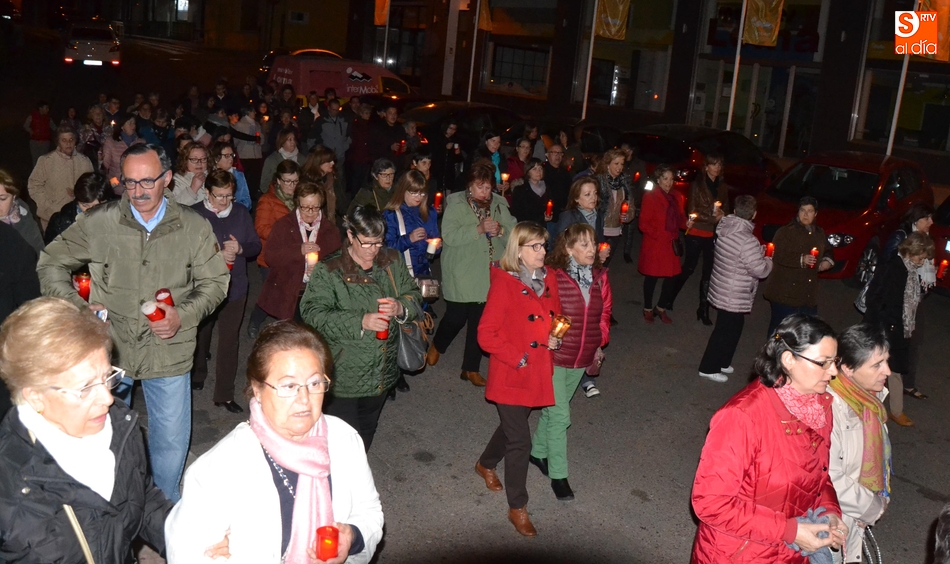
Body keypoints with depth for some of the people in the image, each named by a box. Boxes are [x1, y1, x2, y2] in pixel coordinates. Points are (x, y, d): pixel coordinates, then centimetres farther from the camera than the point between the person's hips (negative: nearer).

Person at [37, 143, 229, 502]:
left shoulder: (195, 227, -5)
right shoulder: (98, 223, -6)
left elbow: (215, 282, 3)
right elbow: (51, 264, 5)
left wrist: (184, 315, -13)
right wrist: (78, 307, -8)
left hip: (169, 352, 0)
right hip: (108, 350, 1)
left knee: (171, 441, 10)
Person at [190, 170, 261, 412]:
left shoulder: (241, 212, -1)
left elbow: (256, 246, 2)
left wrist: (240, 249, -18)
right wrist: (218, 256, -25)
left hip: (235, 287, 2)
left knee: (229, 341, 4)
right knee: (201, 335, 22)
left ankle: (225, 394, 14)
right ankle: (198, 374, 49)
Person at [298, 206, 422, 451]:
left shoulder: (392, 262, 3)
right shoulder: (328, 271, -12)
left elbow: (414, 295, 7)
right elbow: (313, 314, -19)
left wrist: (401, 307, -18)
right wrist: (360, 322, -30)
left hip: (382, 373, 5)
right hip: (344, 377, -5)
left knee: (366, 435, 22)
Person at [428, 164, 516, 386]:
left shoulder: (499, 205, 6)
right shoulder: (456, 204, -5)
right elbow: (449, 236, -16)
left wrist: (501, 230, -16)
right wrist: (479, 229, -24)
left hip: (489, 274, 3)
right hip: (461, 275, -3)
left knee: (480, 321, 5)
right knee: (456, 317, 4)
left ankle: (471, 368, 20)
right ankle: (437, 346, 36)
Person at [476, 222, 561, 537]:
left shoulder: (548, 279, 2)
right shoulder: (505, 284, -18)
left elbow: (555, 317, 17)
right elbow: (486, 334, -18)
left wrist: (555, 339, -4)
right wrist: (519, 359, -20)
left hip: (540, 374, 7)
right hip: (511, 377, -7)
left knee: (513, 425, 24)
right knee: (520, 440, 0)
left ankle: (486, 464, 53)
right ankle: (517, 508, 18)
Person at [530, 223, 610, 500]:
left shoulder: (600, 276, -1)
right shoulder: (552, 276, -19)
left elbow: (604, 312, 12)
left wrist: (599, 344, 9)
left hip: (582, 359, 6)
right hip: (553, 356, -6)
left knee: (554, 409, 22)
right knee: (560, 416, -2)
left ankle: (537, 451, 43)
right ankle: (558, 475, 13)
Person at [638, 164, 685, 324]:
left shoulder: (676, 197, 10)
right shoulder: (650, 197, -8)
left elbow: (679, 220, 17)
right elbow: (644, 224, -9)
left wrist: (685, 223, -4)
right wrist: (657, 234, -18)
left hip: (671, 244, 5)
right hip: (654, 244, -5)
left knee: (671, 277, 3)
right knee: (651, 277, 5)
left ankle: (661, 308, 23)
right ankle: (648, 309, 24)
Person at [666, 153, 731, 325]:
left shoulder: (722, 187, 7)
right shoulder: (697, 184, -7)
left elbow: (726, 210, 15)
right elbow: (692, 211, -9)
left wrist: (723, 216, -8)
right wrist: (713, 217, -18)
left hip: (713, 235, 4)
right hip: (696, 234, -4)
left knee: (709, 272, 4)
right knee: (688, 268, 5)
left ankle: (703, 310, 12)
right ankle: (669, 299, 24)